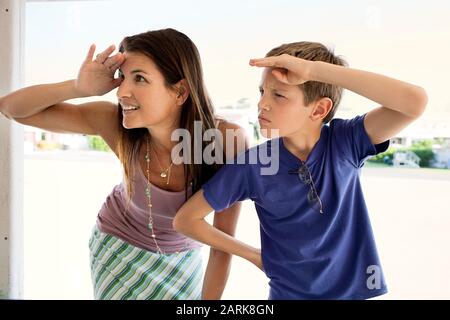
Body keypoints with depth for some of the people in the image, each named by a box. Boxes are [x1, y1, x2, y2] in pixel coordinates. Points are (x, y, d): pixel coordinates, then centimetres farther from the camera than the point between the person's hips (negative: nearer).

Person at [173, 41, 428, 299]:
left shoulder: (345, 141, -16)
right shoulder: (252, 166, -16)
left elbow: (415, 102, -33)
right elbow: (186, 219, -7)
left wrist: (315, 69, -35)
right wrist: (253, 255, -4)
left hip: (357, 289, 1)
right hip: (290, 293, 0)